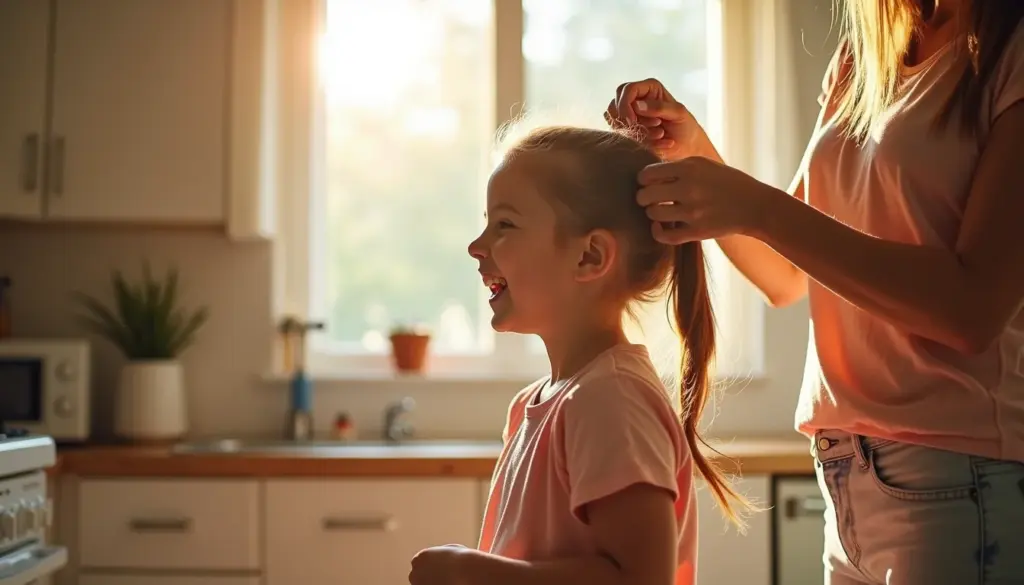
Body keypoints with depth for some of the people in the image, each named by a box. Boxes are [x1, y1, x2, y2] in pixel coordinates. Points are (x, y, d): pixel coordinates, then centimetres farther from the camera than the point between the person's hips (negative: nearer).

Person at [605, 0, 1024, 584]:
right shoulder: (862, 56, 12)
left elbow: (975, 306, -18)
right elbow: (786, 278, 16)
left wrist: (756, 206, -19)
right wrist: (694, 154, 1)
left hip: (964, 479, -6)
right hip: (849, 474, 7)